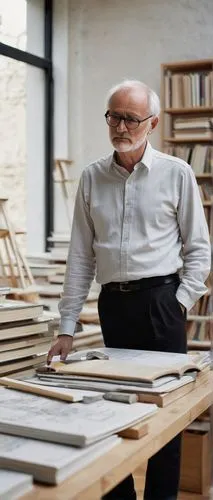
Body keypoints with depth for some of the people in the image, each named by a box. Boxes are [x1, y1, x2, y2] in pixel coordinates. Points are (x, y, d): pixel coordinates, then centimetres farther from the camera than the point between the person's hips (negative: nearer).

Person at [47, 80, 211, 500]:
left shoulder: (177, 174, -2)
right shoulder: (92, 178, 6)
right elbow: (80, 255, 6)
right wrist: (67, 327, 3)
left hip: (160, 299, -3)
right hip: (112, 302, 3)